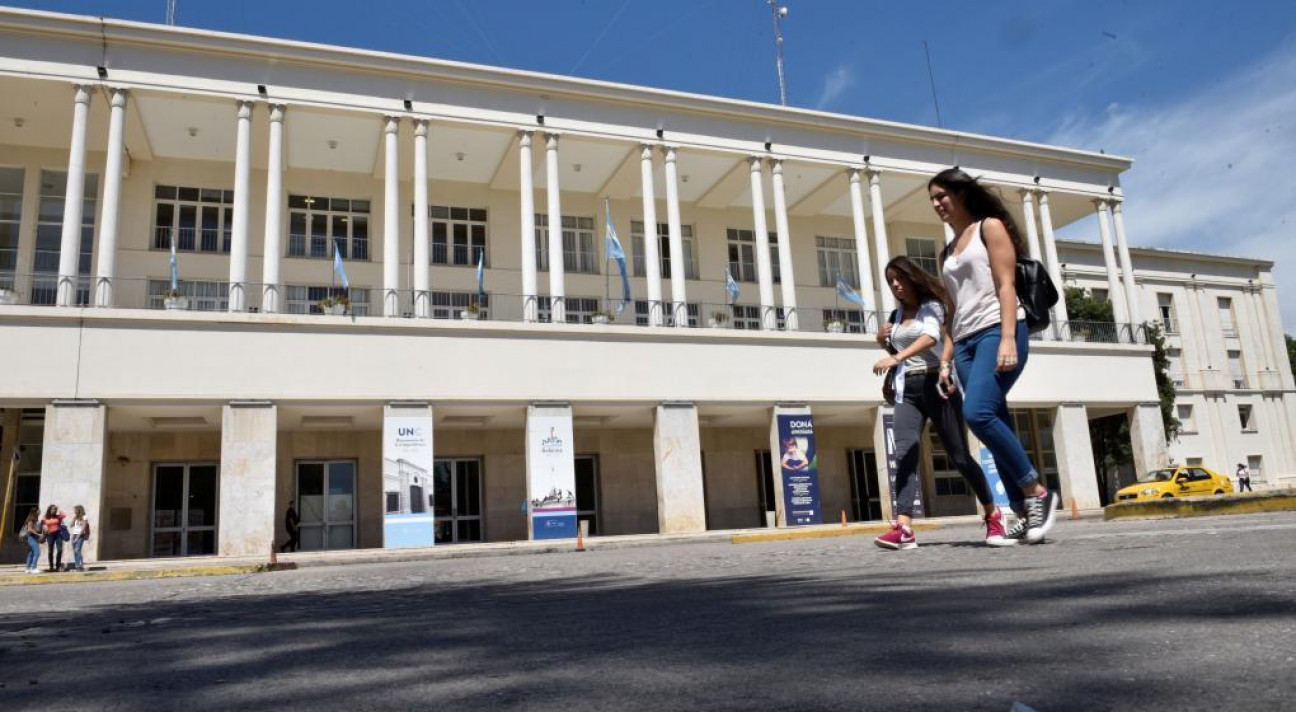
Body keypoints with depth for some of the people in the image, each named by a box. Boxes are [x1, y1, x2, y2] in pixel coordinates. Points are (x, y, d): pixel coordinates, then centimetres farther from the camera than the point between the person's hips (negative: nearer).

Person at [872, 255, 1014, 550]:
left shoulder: (930, 305, 0)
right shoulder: (897, 315, 18)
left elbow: (931, 337, -21)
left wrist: (895, 358, -36)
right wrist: (882, 341, 8)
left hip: (935, 384, -4)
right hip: (907, 389, 5)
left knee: (959, 455, 0)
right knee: (905, 453, -16)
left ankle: (993, 515, 22)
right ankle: (903, 528, -27)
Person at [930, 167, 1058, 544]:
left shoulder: (990, 226, 4)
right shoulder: (947, 252, 23)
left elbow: (1006, 285, -7)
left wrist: (1008, 339, -19)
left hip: (997, 330, -7)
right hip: (966, 341, 7)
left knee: (978, 414, -24)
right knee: (995, 422, -1)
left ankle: (1036, 491, -10)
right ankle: (1026, 512, 1)